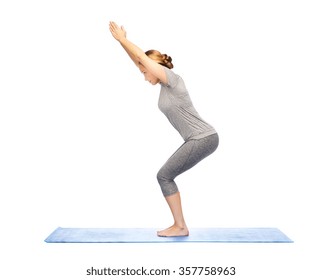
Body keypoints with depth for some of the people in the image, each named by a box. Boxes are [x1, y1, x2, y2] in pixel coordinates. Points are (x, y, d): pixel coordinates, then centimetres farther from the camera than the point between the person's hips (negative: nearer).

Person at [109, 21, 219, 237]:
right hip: (200, 139, 10)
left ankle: (180, 227, 4)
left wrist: (121, 38, 1)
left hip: (204, 139, -10)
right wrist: (122, 40, 17)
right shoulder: (165, 84, 13)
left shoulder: (173, 79, -12)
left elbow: (143, 57, -11)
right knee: (166, 176, 11)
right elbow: (139, 61, 19)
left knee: (164, 176, -5)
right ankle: (179, 225, 16)